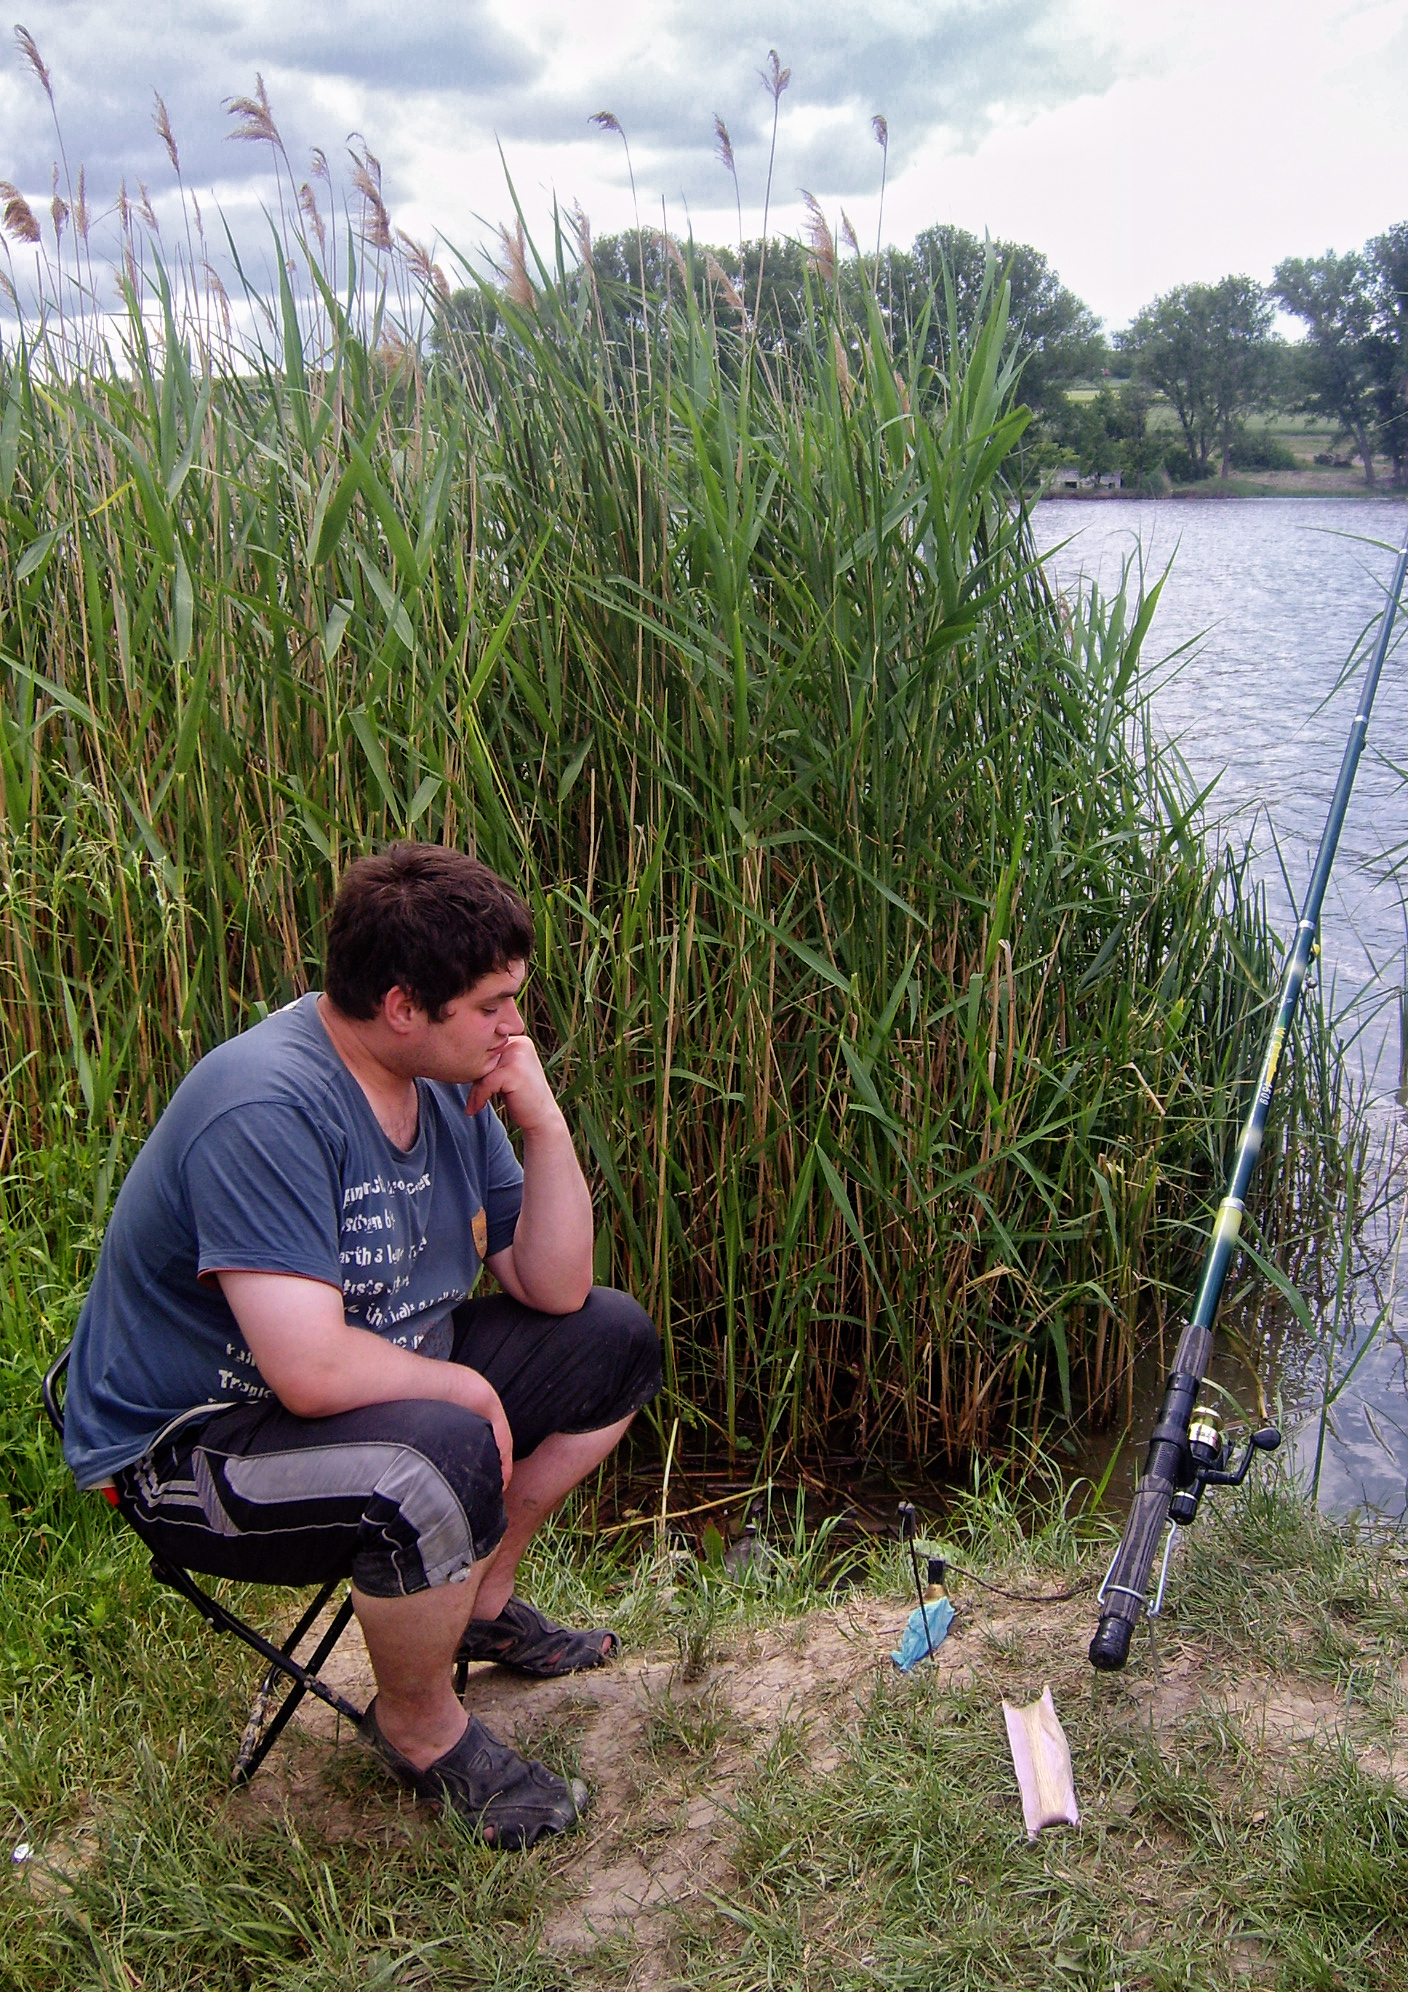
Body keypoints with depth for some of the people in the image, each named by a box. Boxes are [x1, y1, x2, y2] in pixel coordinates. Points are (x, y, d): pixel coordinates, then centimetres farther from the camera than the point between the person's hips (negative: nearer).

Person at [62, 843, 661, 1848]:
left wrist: (545, 1126, -14)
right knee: (440, 1461, -36)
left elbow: (553, 1290, 1)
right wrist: (460, 1385, -17)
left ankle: (481, 1603, 23)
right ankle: (421, 1727, -5)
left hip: (386, 1384, 9)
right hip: (187, 1445, -9)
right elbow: (313, 1371, -37)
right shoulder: (265, 1107, -30)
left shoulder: (449, 1086, -2)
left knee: (611, 1341, 7)